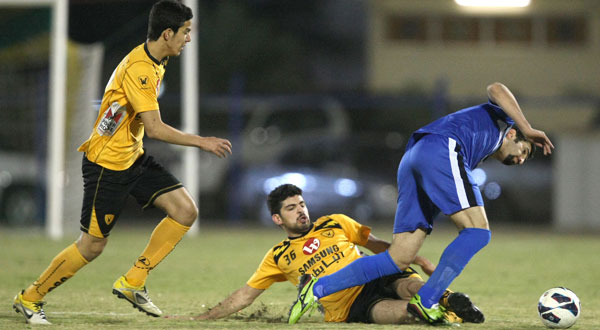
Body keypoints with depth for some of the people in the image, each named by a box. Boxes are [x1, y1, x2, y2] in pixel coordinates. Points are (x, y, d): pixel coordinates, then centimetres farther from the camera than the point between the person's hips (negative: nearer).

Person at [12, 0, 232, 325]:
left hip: (133, 158, 9)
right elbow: (154, 128, -30)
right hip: (106, 164, -9)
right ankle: (29, 298, 14)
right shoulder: (138, 69, -25)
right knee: (92, 244, -3)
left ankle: (132, 283, 2)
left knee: (185, 210, -5)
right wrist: (202, 142, -25)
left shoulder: (154, 63, 6)